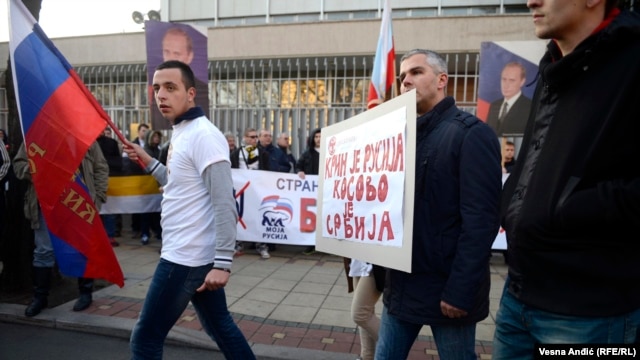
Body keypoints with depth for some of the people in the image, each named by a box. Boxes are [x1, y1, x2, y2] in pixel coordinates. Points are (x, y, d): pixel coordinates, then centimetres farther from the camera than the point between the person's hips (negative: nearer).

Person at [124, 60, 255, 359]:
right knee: (219, 325, 20)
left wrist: (223, 263, -26)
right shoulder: (181, 133, 12)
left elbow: (224, 203, -23)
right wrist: (148, 162, 13)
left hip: (186, 256, -10)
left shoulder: (203, 135, -18)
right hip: (194, 253, 10)